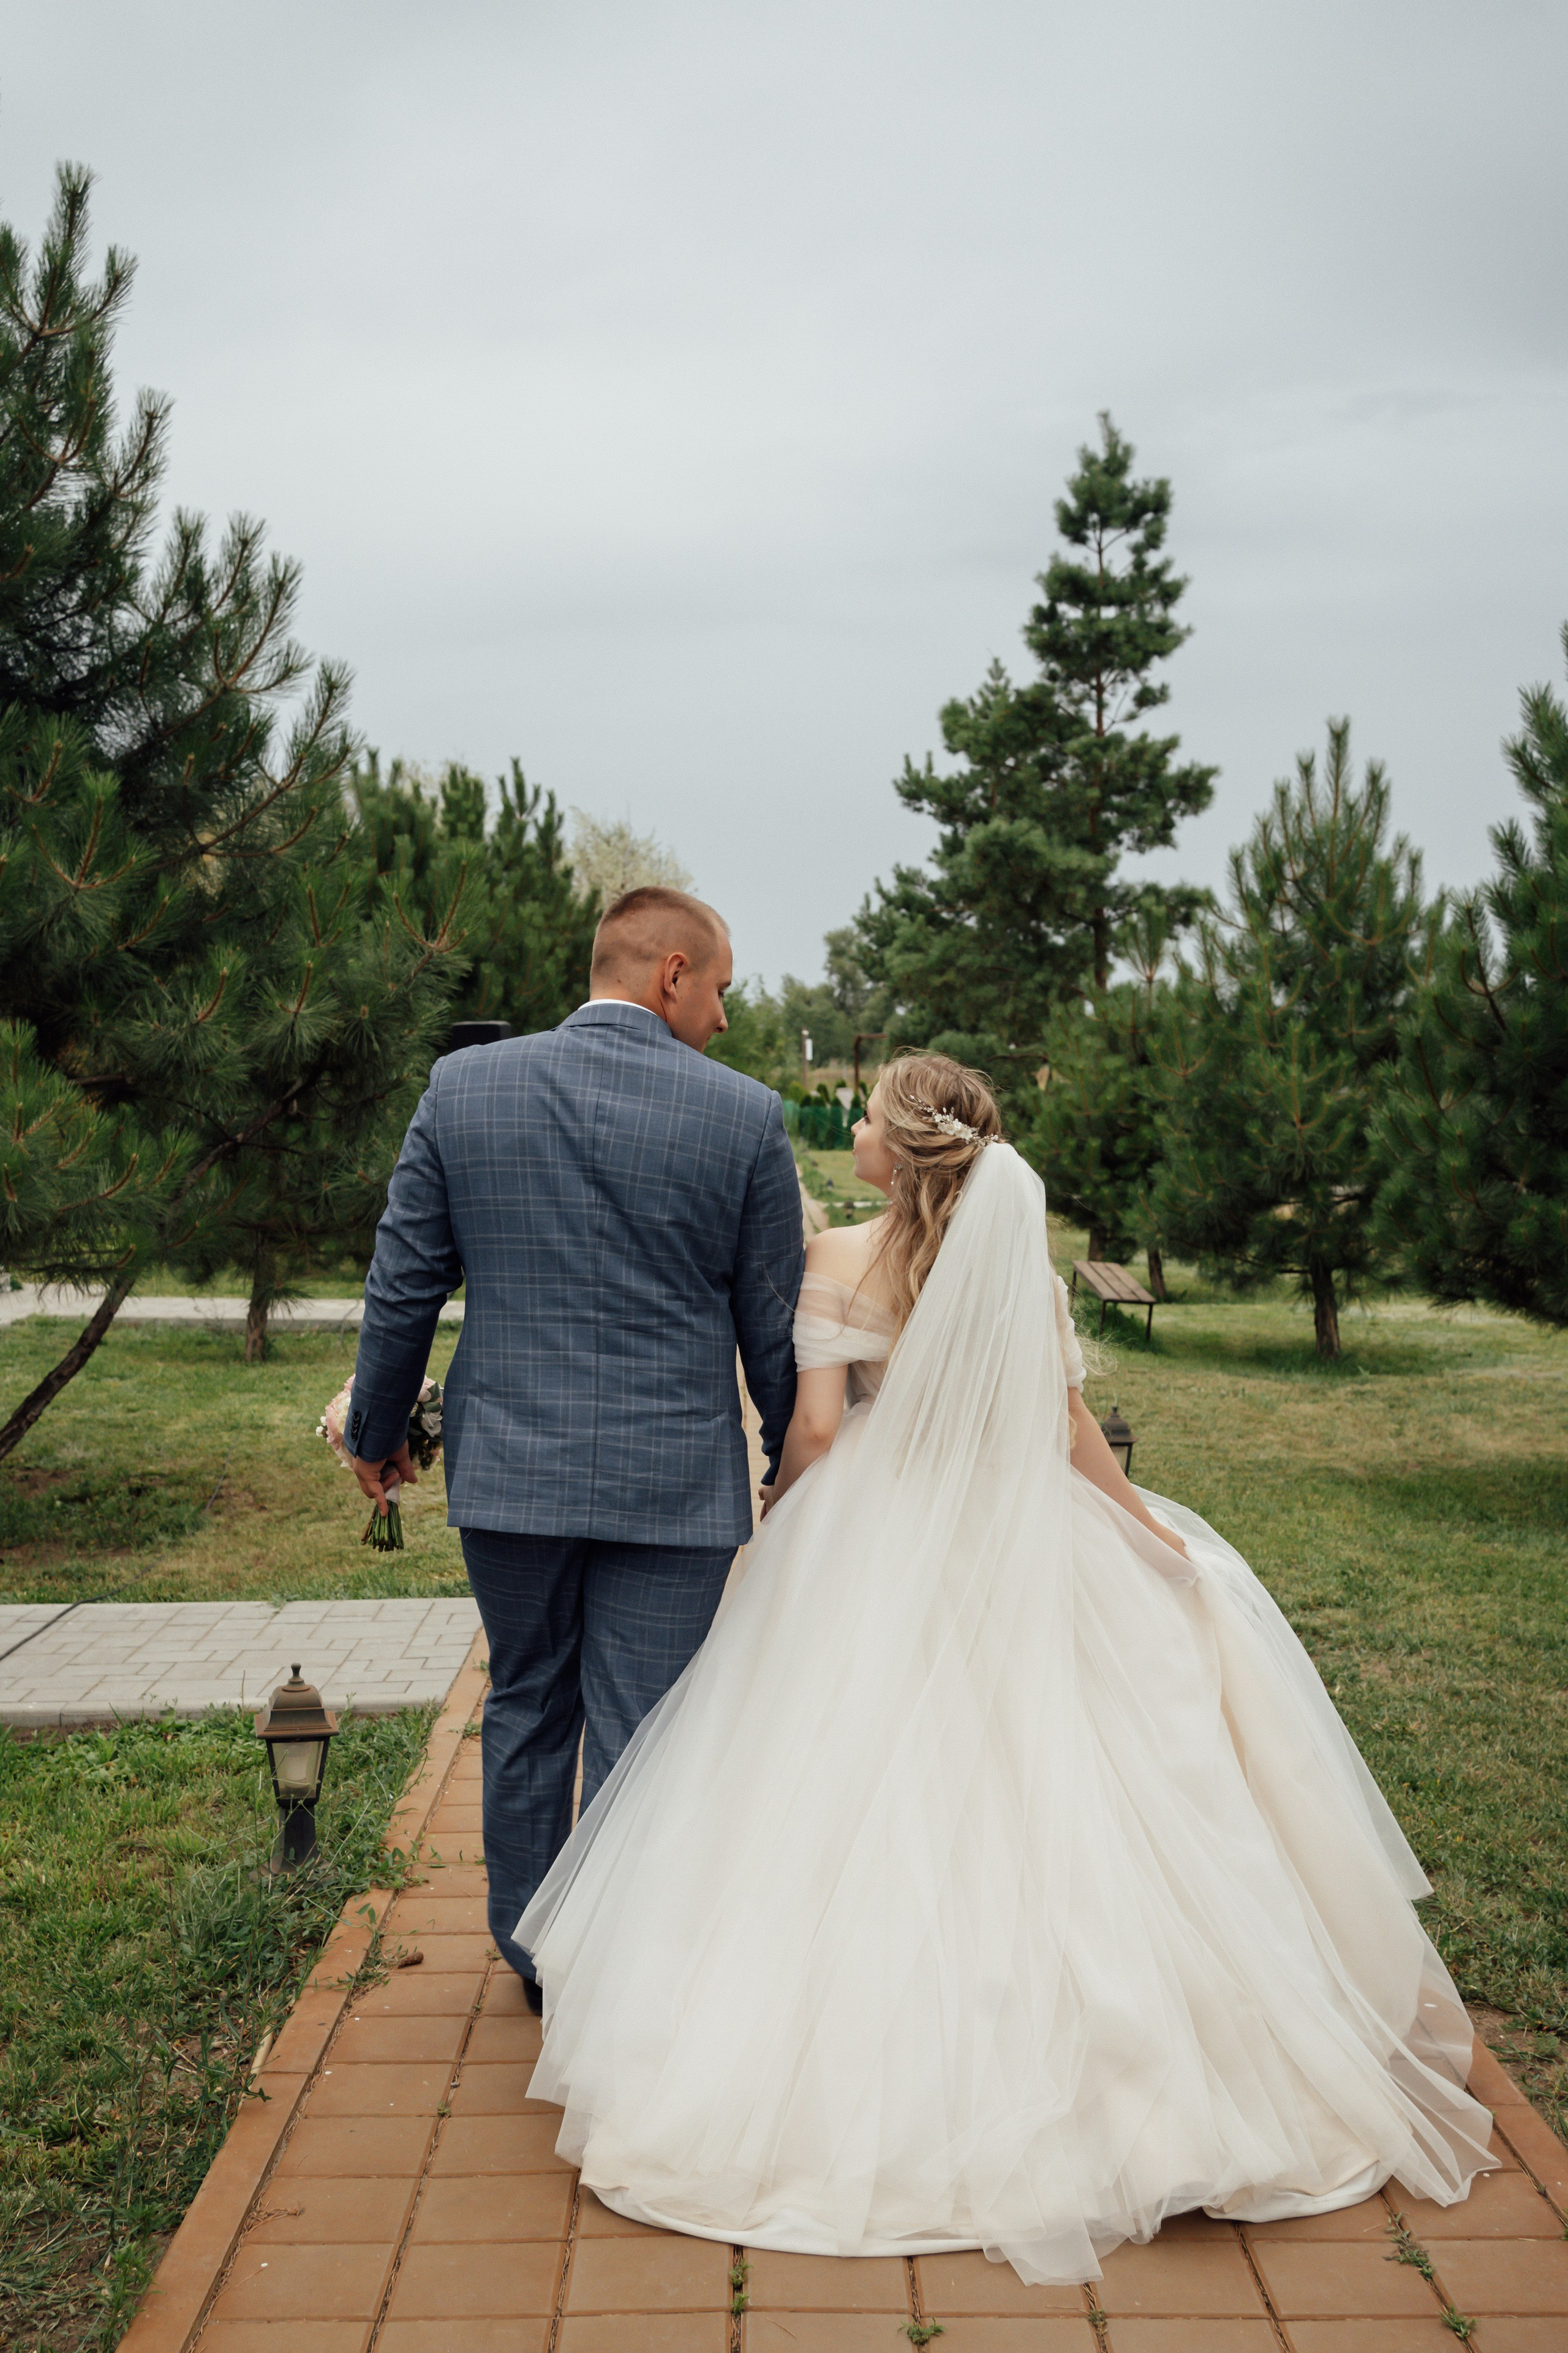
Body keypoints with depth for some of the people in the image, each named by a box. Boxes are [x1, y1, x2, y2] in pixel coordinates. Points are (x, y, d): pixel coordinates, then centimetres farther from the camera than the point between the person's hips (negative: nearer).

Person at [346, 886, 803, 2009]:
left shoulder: (462, 1086, -3)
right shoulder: (747, 1115, -8)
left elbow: (402, 1289, 2)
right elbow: (774, 1325, -1)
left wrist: (378, 1432, 17)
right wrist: (794, 1463, 15)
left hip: (508, 1466, 3)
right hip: (674, 1480, -2)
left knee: (527, 1711, 22)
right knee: (639, 1742, 8)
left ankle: (532, 1951, 39)